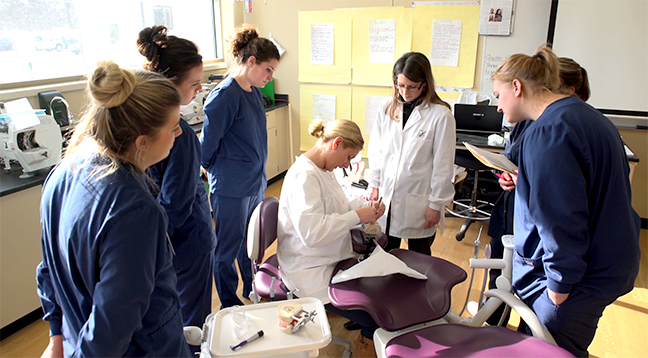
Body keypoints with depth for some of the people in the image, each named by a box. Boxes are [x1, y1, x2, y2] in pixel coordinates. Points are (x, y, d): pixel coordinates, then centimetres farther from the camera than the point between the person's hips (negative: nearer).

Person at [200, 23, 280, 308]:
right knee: (229, 248, 9)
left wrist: (259, 175, 13)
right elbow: (208, 142, -14)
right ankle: (230, 305, 27)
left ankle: (253, 290, 43)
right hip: (231, 188, -8)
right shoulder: (224, 95, -20)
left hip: (256, 183, 8)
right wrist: (213, 169, 2)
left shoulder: (254, 92, 6)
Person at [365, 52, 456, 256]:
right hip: (387, 196, 4)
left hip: (418, 201, -3)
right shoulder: (387, 108, 2)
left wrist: (436, 204, -6)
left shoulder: (440, 115, -11)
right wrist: (374, 185, 8)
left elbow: (443, 165, -8)